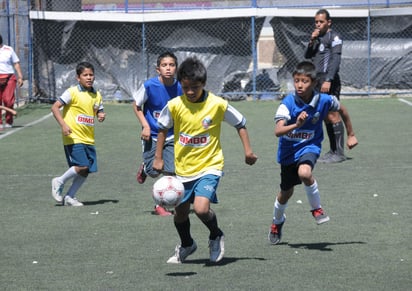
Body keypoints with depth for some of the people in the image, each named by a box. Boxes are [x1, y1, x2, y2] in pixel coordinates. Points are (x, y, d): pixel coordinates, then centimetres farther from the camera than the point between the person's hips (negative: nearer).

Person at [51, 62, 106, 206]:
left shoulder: (96, 95, 10)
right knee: (82, 166, -18)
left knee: (86, 171, 3)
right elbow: (55, 107, -11)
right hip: (73, 137, -7)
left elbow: (99, 112, 22)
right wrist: (63, 125, -22)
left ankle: (70, 197, 17)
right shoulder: (72, 92, -8)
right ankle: (59, 182, 6)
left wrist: (101, 116, -3)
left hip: (88, 139, 7)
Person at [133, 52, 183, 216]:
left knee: (170, 172, -8)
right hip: (152, 135, -1)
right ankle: (144, 168, 38)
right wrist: (145, 126, -10)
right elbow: (136, 105, -2)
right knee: (153, 172, 1)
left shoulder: (180, 88, -10)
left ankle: (161, 205, 10)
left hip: (171, 136, 1)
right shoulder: (149, 86, -16)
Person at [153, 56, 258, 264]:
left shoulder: (218, 104, -13)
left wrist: (248, 150, -6)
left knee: (201, 208, -23)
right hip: (183, 168, 3)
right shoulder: (174, 106, -9)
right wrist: (158, 158, 7)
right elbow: (163, 129, 9)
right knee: (180, 213, 13)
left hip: (210, 166, -3)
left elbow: (240, 124, 2)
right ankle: (186, 245, 42)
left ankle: (216, 236, 9)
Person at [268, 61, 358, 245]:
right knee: (286, 192, 17)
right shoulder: (288, 103, -22)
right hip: (289, 150, 1)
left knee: (304, 173, -35)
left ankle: (316, 208, -8)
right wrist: (296, 125, -52)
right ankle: (277, 221, 49)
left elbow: (342, 110, 7)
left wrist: (351, 135, 16)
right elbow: (278, 131, -34)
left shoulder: (324, 101, -16)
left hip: (309, 147, -1)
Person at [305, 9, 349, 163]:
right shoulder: (317, 37, 19)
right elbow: (307, 56, 16)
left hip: (329, 82, -8)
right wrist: (312, 41, 0)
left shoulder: (334, 36, -6)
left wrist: (328, 80, -23)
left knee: (333, 116, -10)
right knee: (326, 117, 8)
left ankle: (339, 153, -9)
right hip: (318, 80, 8)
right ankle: (333, 151, 12)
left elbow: (336, 60, -15)